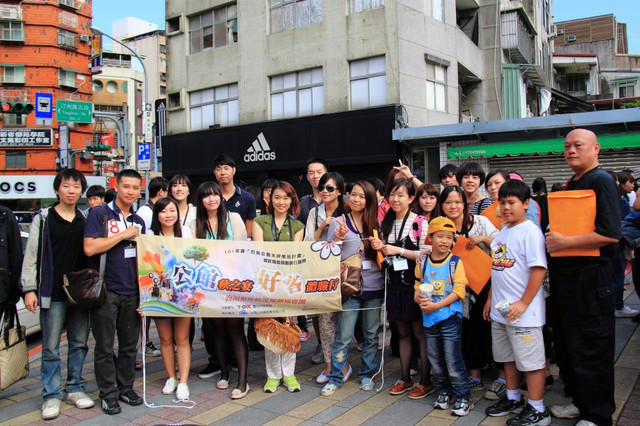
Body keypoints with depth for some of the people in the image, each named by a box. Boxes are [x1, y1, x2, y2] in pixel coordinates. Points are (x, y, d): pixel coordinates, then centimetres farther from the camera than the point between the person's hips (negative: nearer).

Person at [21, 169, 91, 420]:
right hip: (53, 294, -3)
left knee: (79, 344, 10)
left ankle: (74, 388, 23)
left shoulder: (86, 220, 10)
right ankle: (51, 395, 13)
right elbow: (31, 256, -1)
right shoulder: (42, 219, 1)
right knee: (51, 348, 1)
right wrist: (29, 289, -7)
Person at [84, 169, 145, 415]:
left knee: (129, 345, 12)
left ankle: (126, 388, 26)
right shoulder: (99, 214, -4)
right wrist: (124, 234, -13)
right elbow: (90, 248, -17)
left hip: (132, 292, 5)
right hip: (106, 291, -5)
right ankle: (108, 393, 18)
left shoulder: (138, 221, 13)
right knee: (105, 346, 5)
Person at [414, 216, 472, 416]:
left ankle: (464, 397, 14)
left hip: (450, 317, -4)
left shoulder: (455, 262, -7)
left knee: (453, 359, -2)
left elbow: (459, 291, -12)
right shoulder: (423, 262, 5)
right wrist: (420, 299, -10)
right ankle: (443, 392, 32)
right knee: (434, 359, 14)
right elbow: (417, 287, 12)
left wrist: (436, 305, -18)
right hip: (429, 318, 5)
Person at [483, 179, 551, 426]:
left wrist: (523, 304, -19)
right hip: (500, 310, 9)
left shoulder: (530, 231, -13)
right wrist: (491, 299, 17)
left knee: (531, 360, 3)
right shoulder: (502, 232, 13)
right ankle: (513, 399, 36)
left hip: (524, 311, -8)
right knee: (507, 357, 19)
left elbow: (539, 269, -18)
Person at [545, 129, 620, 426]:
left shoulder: (601, 181, -11)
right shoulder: (570, 184, 15)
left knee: (590, 349, 2)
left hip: (590, 277, -9)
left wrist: (564, 242, -18)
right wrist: (551, 240, 8)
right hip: (564, 276, 9)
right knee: (566, 344, 16)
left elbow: (610, 234, -21)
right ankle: (580, 401, 33)